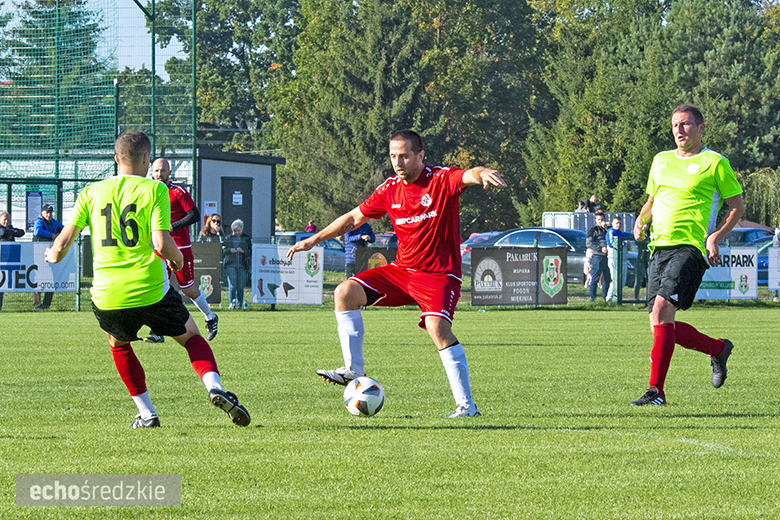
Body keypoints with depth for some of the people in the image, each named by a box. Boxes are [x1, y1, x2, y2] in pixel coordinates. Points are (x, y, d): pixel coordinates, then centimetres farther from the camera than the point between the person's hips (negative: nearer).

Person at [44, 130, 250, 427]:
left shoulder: (92, 192, 5)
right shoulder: (154, 190, -4)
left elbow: (64, 240, 5)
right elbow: (162, 245, -14)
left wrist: (55, 256, 28)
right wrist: (177, 258, 8)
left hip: (107, 297, 2)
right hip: (151, 290, -2)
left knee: (118, 344, 31)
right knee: (191, 337, 20)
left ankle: (146, 414, 22)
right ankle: (215, 387, -6)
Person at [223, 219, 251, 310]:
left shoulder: (247, 239, 11)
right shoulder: (228, 239, 13)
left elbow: (251, 252, 7)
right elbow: (223, 251, 11)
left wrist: (243, 251, -11)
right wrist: (229, 250, -9)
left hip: (243, 265, 0)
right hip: (231, 264, 0)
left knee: (240, 286, 1)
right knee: (232, 285, -12)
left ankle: (239, 304, 9)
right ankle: (232, 302, -13)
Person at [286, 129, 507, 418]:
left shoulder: (442, 180, -12)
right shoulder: (389, 190, 5)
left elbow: (470, 176, -32)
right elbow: (354, 218, 17)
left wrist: (484, 173, -57)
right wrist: (314, 240, 17)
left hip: (439, 274, -6)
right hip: (401, 270, 6)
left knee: (437, 327, -29)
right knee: (345, 292, -6)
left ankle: (466, 405, -23)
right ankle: (353, 370, 0)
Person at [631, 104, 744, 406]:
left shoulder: (714, 163, 1)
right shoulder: (661, 161, 18)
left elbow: (737, 207, 3)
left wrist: (715, 237, -11)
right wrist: (641, 222, 8)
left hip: (691, 248, -7)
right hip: (659, 247, 7)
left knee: (662, 307, -24)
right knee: (660, 325, 3)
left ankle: (656, 390, -23)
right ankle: (718, 350, 27)